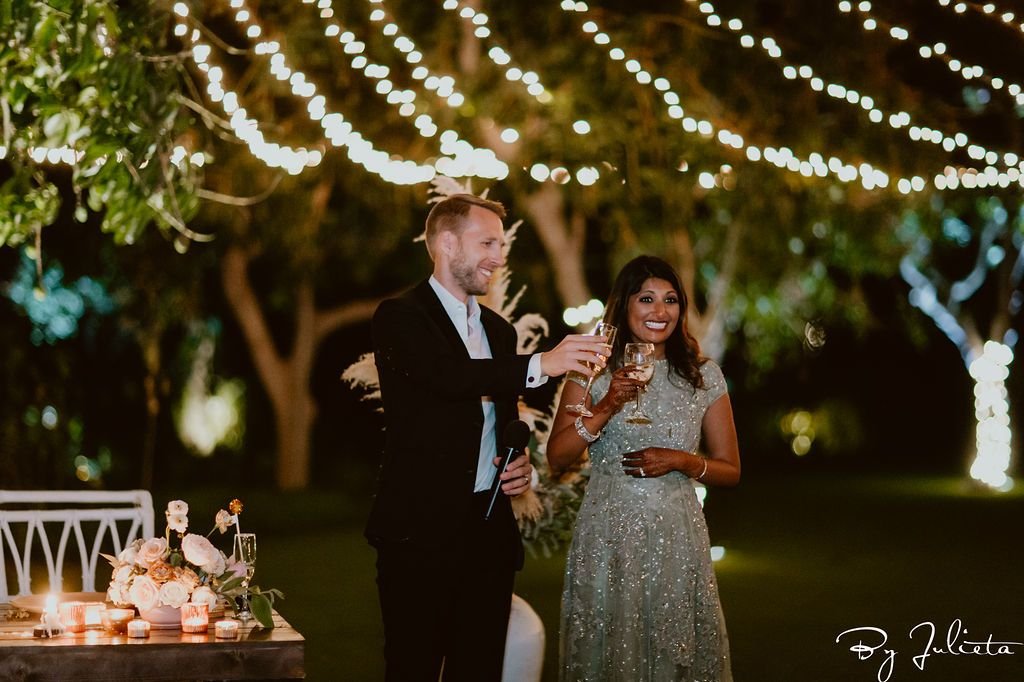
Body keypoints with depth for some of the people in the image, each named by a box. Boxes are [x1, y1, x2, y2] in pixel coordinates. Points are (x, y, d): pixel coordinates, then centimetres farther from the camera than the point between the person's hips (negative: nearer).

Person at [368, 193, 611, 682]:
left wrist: (520, 462, 4)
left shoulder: (498, 329, 17)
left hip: (490, 528, 7)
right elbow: (448, 376, -25)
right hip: (421, 528, -6)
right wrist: (541, 364, -30)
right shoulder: (400, 317, -6)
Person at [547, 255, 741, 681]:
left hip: (676, 539, 1)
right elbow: (556, 458, -4)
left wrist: (682, 461, -10)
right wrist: (606, 409, -16)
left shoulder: (705, 377, 5)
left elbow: (730, 471, 8)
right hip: (606, 538, -1)